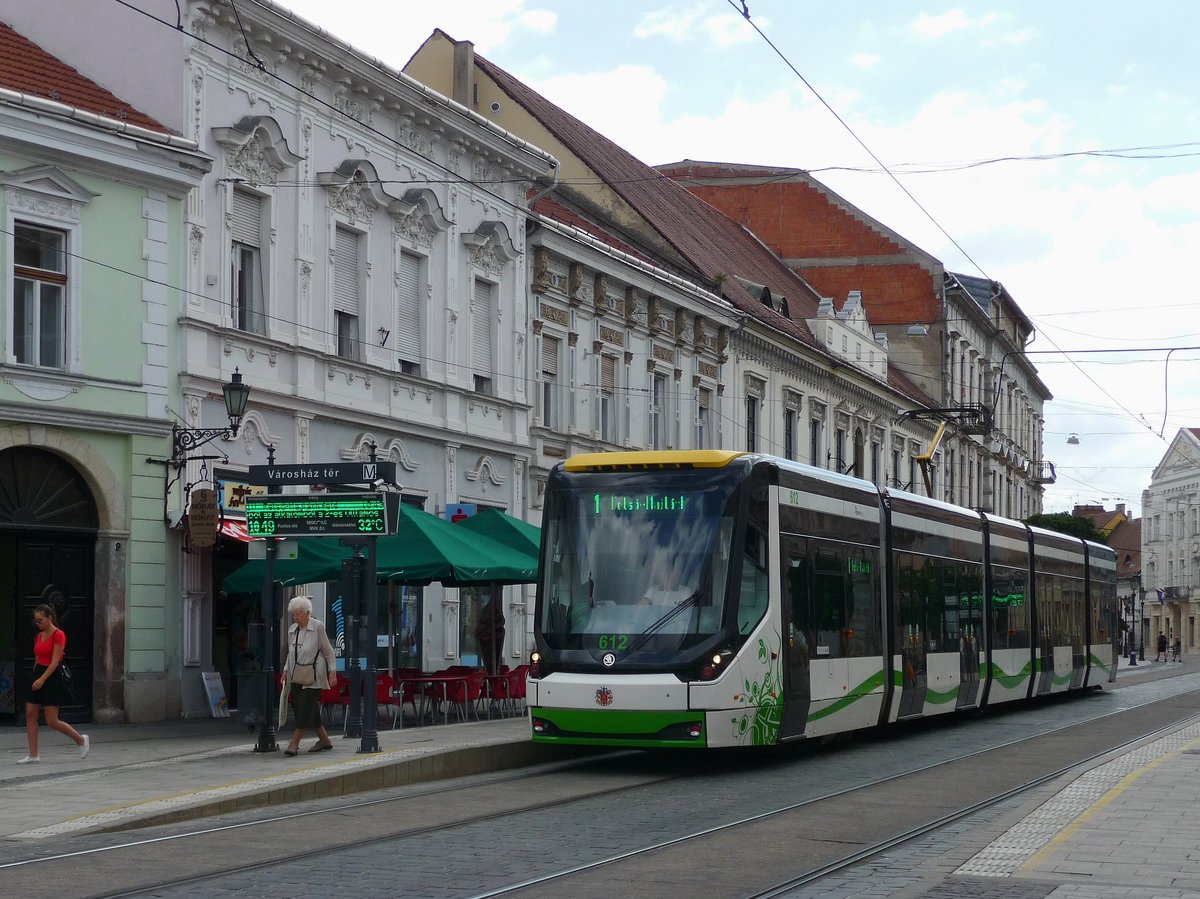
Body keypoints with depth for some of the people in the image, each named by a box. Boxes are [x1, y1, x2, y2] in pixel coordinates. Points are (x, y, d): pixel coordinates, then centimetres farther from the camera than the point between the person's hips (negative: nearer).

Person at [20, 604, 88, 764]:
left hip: (52, 678, -8)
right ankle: (33, 755, 4)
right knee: (30, 715, 0)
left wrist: (42, 679, -25)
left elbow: (55, 661, -19)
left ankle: (81, 739, 13)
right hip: (38, 677, 8)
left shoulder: (58, 635, -12)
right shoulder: (39, 636, 13)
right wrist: (35, 678, 18)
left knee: (52, 721, -6)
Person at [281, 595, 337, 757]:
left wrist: (332, 671, -7)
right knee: (297, 706, 5)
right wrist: (286, 670, 10)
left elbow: (328, 651, -3)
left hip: (313, 676, -7)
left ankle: (294, 743, -12)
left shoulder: (318, 627, -6)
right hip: (296, 676, 7)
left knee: (306, 708, -11)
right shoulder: (292, 630, 11)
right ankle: (324, 740, 18)